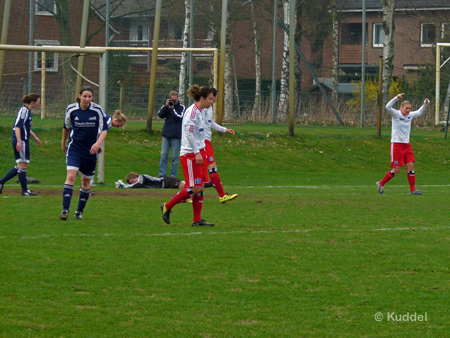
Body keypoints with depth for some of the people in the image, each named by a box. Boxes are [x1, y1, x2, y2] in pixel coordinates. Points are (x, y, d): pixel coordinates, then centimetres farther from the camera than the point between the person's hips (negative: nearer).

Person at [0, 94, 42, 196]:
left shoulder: (28, 111, 16)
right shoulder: (23, 111, -14)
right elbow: (17, 126, -21)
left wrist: (35, 137, 32)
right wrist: (19, 141, -27)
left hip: (24, 141, 10)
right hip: (21, 141, -10)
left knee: (20, 166, 13)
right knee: (23, 165, -2)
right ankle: (25, 190, 6)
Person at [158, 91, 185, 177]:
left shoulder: (181, 107, 1)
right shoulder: (167, 106, 8)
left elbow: (180, 117, -12)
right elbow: (160, 115, -4)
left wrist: (172, 109, -17)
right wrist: (166, 106, -14)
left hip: (176, 135, -3)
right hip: (166, 134, 3)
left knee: (175, 157, 1)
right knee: (164, 155, 2)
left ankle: (173, 175, 4)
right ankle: (162, 174, 6)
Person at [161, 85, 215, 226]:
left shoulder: (199, 112, 16)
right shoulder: (192, 111, -13)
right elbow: (189, 133, -20)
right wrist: (197, 153, -22)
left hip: (198, 153, 10)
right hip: (190, 155, -10)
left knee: (200, 187, 5)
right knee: (195, 188, -9)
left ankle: (197, 220, 6)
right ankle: (167, 207, 4)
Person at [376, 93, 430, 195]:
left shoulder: (410, 115, 9)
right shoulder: (396, 114, -8)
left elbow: (419, 112, 28)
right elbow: (388, 107, -26)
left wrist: (425, 104, 13)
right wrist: (397, 98, -34)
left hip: (406, 145, 6)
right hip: (396, 145, -6)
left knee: (410, 166, -2)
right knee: (396, 169, -6)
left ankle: (413, 189, 3)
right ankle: (381, 184, 11)